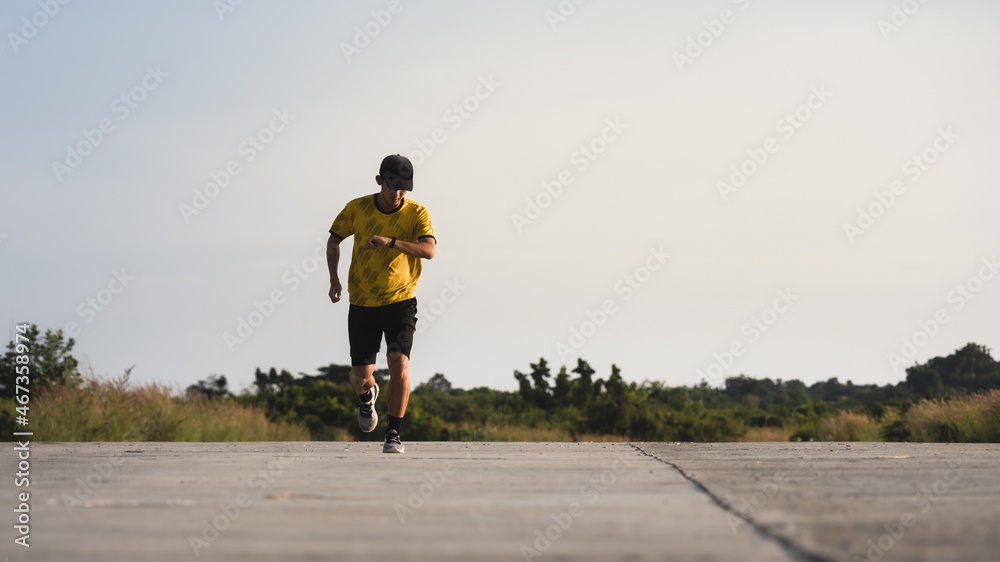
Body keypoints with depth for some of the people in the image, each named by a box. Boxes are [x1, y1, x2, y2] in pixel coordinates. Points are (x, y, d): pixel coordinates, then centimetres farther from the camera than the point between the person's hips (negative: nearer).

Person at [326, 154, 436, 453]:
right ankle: (367, 394, 42)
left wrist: (390, 242, -40)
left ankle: (393, 434, -7)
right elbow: (334, 239, 12)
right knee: (360, 377, 3)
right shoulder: (357, 208, -5)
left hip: (400, 301, -1)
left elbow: (429, 250, -27)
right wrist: (334, 278, 0)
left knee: (399, 363, -21)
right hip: (362, 304, 2)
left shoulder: (416, 213, -10)